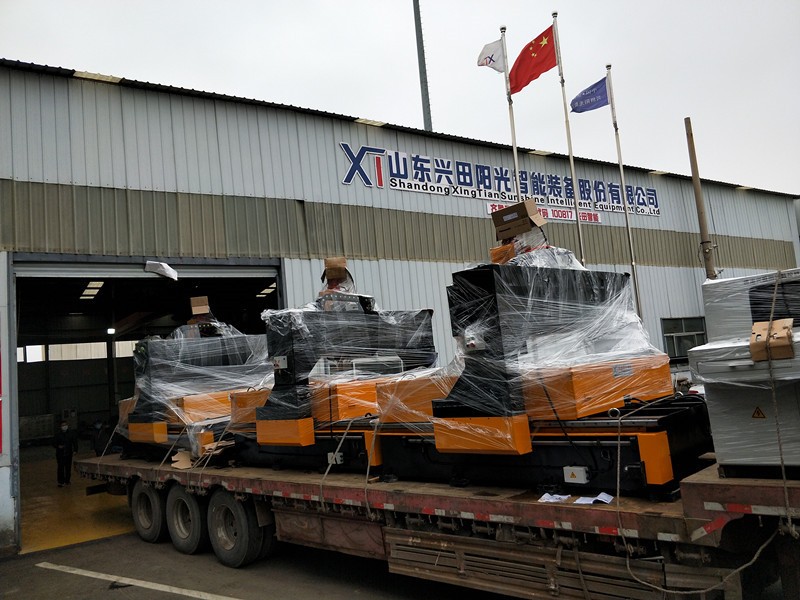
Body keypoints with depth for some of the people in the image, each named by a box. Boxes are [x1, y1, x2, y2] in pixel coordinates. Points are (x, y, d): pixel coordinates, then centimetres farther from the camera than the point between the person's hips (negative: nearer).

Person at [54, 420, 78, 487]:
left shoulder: (71, 433, 1)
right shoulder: (58, 434, -2)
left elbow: (75, 441, 7)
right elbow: (54, 443, 4)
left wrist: (75, 450, -2)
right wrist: (58, 446, -17)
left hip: (68, 453, 2)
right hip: (60, 453, -2)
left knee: (68, 468, 7)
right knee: (60, 468, -6)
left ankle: (67, 481, 19)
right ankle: (60, 482, 1)